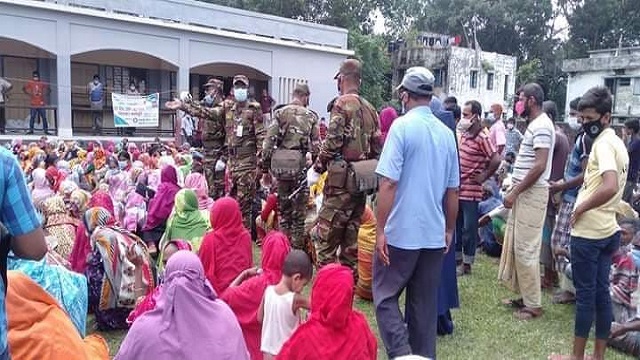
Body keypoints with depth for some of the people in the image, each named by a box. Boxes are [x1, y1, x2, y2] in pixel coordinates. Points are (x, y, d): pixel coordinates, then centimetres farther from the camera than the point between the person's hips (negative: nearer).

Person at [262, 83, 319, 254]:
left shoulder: (279, 113, 5)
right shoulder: (311, 116, 5)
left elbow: (268, 142, 0)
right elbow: (316, 147, 1)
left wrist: (265, 169, 6)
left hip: (280, 165, 2)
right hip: (300, 166, -2)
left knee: (283, 209, 16)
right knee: (299, 212, 9)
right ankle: (297, 249, 14)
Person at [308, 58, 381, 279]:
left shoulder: (342, 103, -9)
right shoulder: (370, 109, 13)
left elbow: (332, 143, -16)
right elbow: (376, 147, 12)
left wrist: (317, 169, -6)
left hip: (341, 180, -8)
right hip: (362, 180, 8)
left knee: (325, 236, -1)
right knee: (351, 239, 14)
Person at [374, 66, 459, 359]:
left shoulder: (402, 126, -11)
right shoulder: (447, 133, 7)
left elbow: (388, 183, -17)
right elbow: (453, 190, 12)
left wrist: (380, 230, -11)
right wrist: (449, 230, 21)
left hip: (401, 231, -6)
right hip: (434, 233, 6)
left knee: (385, 295, 8)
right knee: (425, 303, 15)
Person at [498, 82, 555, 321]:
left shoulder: (542, 126, -15)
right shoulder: (534, 125, 16)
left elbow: (539, 166, -22)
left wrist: (515, 192, -19)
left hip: (532, 193, -10)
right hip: (523, 192, 10)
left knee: (526, 249, -4)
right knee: (515, 246, 14)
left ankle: (533, 305, 6)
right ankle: (524, 296, 25)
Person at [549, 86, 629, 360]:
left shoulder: (603, 143, -17)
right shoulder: (618, 143, 13)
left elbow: (610, 187, -31)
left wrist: (581, 207, -18)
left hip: (588, 231, -9)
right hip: (607, 230, 9)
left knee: (585, 294, 1)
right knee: (601, 292, 13)